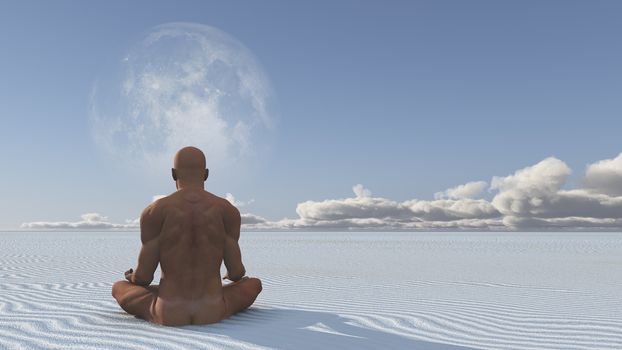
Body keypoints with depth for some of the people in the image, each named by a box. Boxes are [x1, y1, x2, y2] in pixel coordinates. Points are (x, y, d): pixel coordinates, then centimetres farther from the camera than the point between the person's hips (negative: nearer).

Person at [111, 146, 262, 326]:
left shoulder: (154, 212, -4)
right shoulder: (228, 210, -1)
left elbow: (144, 276, -2)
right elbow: (237, 271, 3)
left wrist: (133, 278, 24)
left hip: (168, 315, 0)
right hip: (213, 313, 0)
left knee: (118, 287, 30)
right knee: (254, 283, 31)